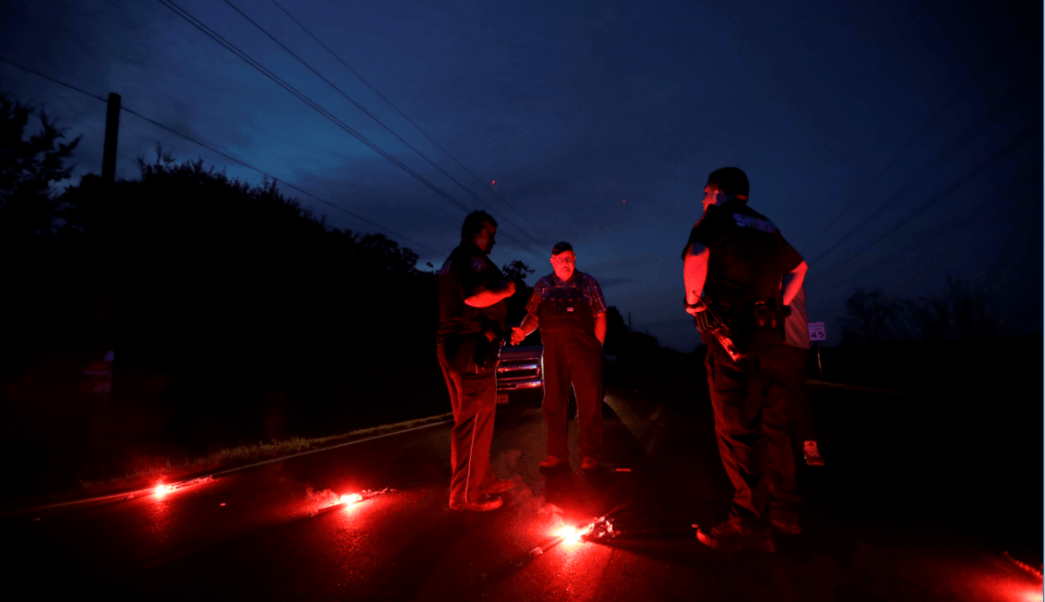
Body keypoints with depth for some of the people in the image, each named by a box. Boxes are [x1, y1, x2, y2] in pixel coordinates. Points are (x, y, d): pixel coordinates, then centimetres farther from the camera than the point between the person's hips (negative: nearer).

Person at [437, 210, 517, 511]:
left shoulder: (451, 261, 22)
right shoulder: (473, 257, -11)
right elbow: (476, 297, -27)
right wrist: (505, 290, -10)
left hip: (451, 347, 11)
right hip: (472, 349, -11)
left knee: (469, 419, 17)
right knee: (476, 421, -5)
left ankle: (483, 479, 29)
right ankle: (466, 494, 2)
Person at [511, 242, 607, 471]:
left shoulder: (588, 283, 7)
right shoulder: (543, 286, 11)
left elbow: (600, 317, 6)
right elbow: (533, 316, 8)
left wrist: (596, 348, -2)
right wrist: (522, 331, -12)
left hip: (584, 350, -1)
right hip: (553, 352, 2)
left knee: (589, 403, 1)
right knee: (552, 403, 6)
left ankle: (590, 454, 14)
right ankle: (556, 453, 19)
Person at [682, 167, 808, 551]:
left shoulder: (716, 219, -1)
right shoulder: (767, 227, 22)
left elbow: (696, 256, -23)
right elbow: (798, 267, 36)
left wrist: (694, 303, -10)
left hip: (731, 334, -8)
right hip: (770, 336, 8)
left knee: (736, 428, -5)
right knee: (770, 420, 18)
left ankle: (751, 526, 1)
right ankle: (785, 497, 30)